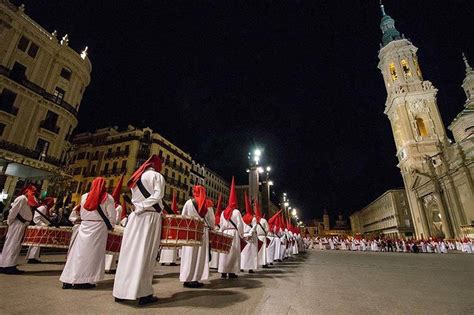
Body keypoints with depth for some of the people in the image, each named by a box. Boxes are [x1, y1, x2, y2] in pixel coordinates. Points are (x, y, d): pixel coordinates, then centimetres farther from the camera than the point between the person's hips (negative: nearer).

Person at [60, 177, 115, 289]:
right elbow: (112, 215, -6)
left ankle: (69, 280, 15)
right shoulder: (107, 198, -6)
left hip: (85, 226, 4)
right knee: (93, 253, 1)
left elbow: (82, 213, 15)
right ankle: (86, 281, 4)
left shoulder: (84, 196, 7)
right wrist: (110, 226, 10)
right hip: (99, 227, -4)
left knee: (78, 251, 10)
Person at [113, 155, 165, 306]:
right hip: (150, 217, -6)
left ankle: (122, 291, 18)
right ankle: (143, 294, 2)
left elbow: (134, 199, 16)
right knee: (145, 255, -4)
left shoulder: (136, 177, 20)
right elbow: (157, 196, -15)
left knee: (129, 253, 10)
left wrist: (140, 208, 10)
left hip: (135, 217, 6)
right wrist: (144, 207, -9)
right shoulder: (157, 176, -1)